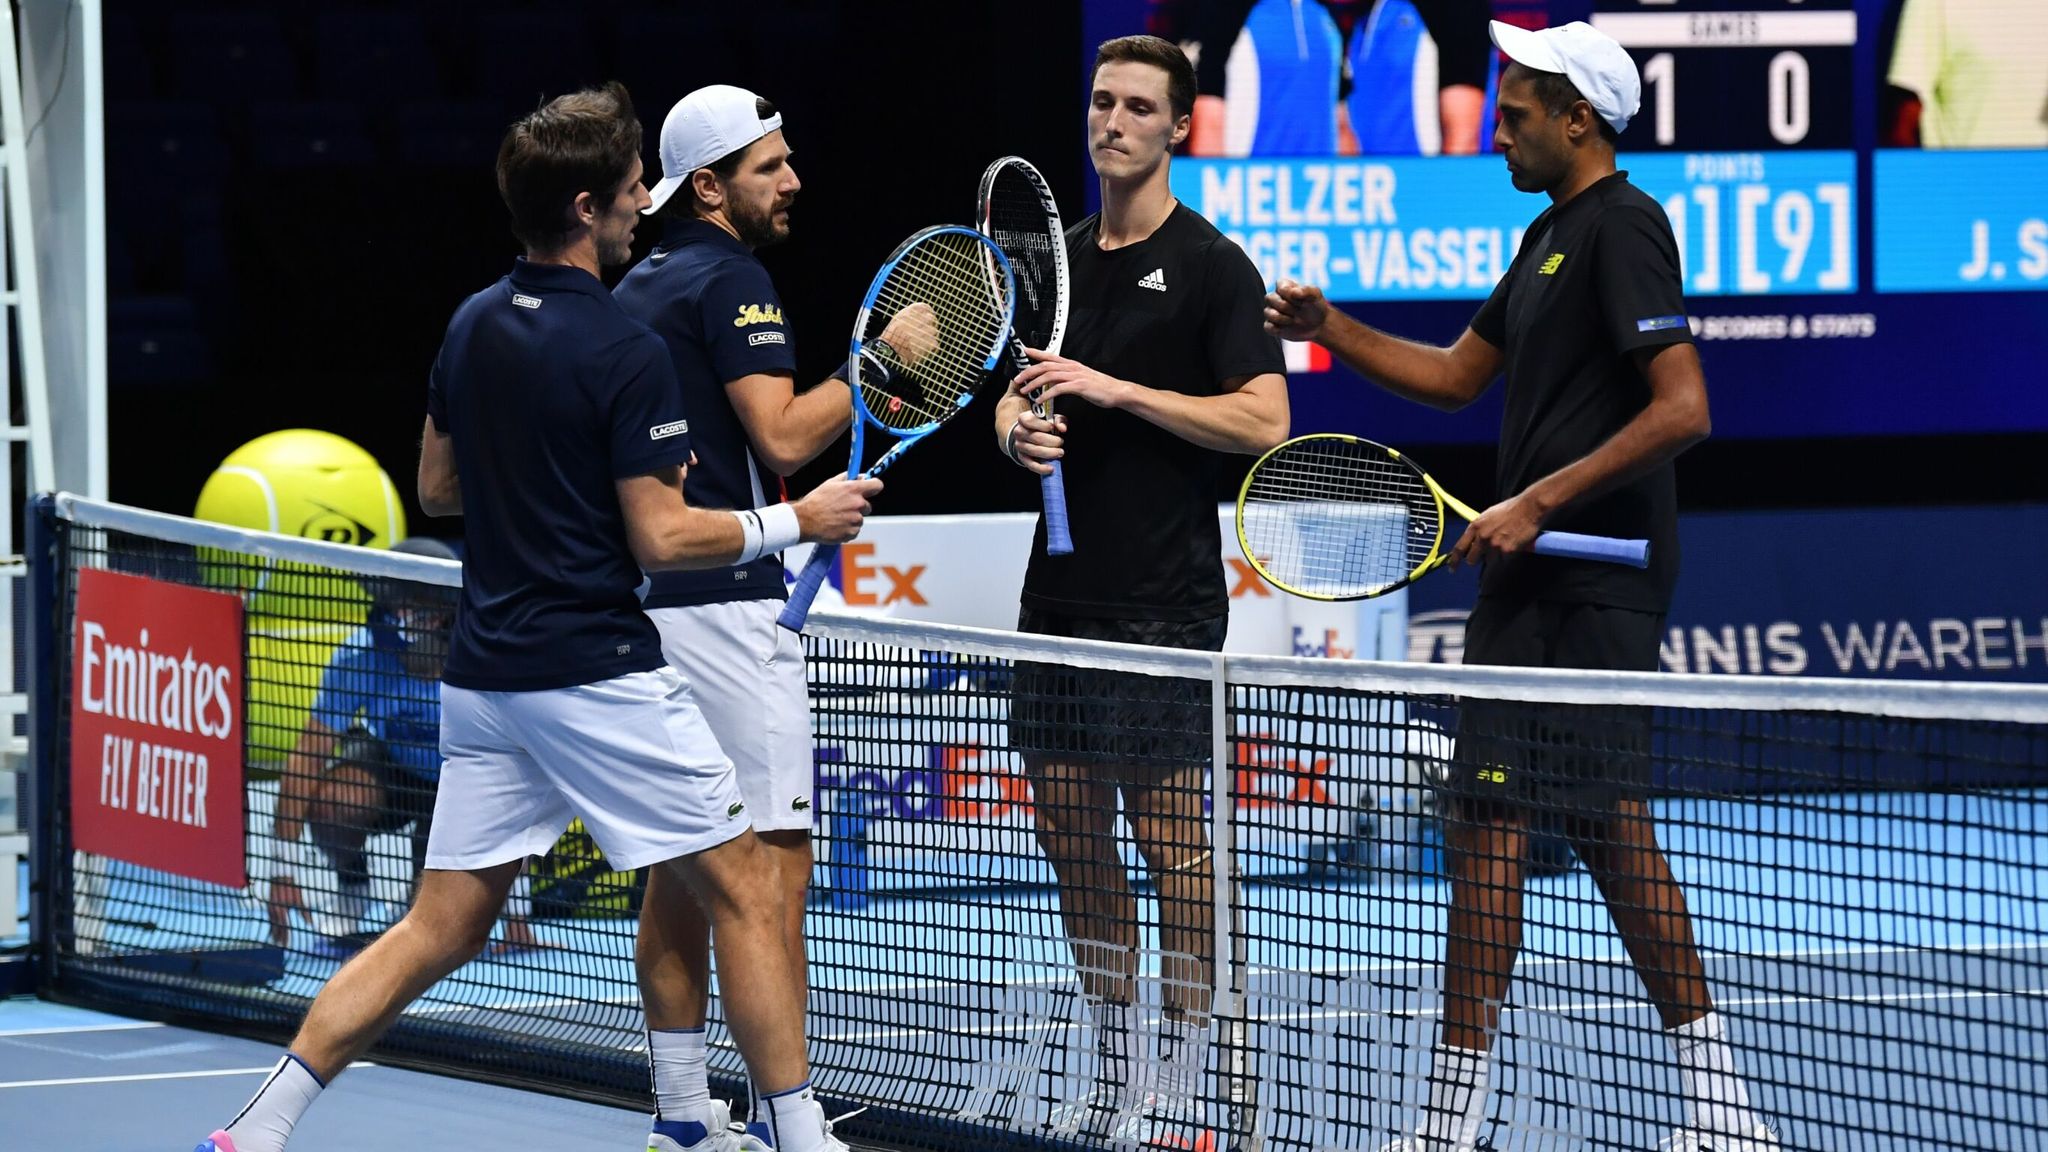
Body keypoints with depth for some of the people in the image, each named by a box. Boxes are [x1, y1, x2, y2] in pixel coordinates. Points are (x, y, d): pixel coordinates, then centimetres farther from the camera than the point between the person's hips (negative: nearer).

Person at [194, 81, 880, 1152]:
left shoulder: (472, 326, 9)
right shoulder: (625, 354, -14)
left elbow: (436, 487, 20)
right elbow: (661, 539, -14)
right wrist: (795, 522, -4)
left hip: (483, 679, 7)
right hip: (601, 679, -7)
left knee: (439, 927, 9)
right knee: (742, 895, 4)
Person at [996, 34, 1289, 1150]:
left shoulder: (1211, 266, -5)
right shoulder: (1057, 257, 15)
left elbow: (1263, 420, -12)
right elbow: (1015, 398, 21)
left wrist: (1119, 391, -18)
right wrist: (1020, 428, -3)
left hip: (1166, 597, -7)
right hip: (1061, 587, 7)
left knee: (1169, 831, -4)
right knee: (1070, 830, 8)